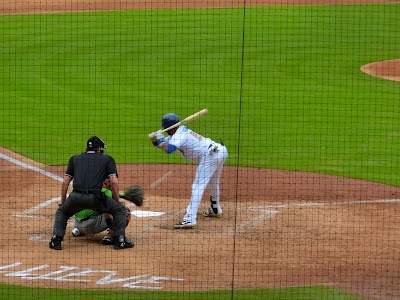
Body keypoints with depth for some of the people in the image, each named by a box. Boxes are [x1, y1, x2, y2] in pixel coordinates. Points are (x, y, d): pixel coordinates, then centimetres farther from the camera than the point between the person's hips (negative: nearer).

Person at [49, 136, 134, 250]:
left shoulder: (75, 159, 24)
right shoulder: (107, 159, 18)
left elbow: (65, 182, 20)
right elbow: (114, 182, 7)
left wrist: (62, 202, 29)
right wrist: (117, 202, 16)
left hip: (75, 197, 2)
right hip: (95, 197, -2)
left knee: (61, 212, 31)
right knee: (120, 209, 20)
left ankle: (56, 239, 11)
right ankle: (119, 240, 6)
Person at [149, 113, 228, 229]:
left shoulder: (179, 135, -13)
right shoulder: (182, 131, 15)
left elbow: (168, 149, -29)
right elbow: (164, 144, 16)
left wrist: (160, 139, -13)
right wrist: (155, 139, -3)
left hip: (210, 156, -10)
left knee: (198, 186, -14)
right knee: (213, 183, 31)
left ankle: (190, 219, -23)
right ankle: (215, 210, 51)